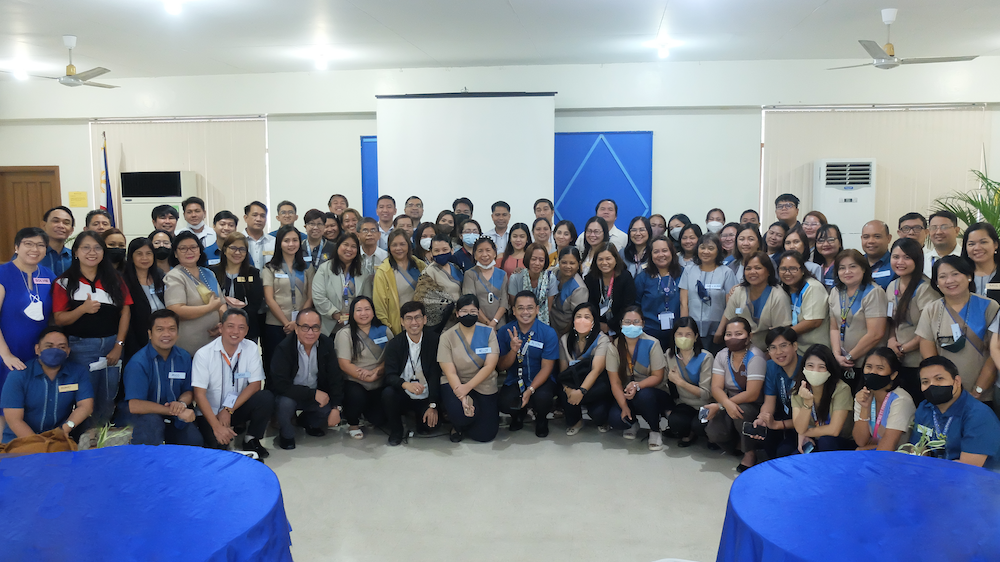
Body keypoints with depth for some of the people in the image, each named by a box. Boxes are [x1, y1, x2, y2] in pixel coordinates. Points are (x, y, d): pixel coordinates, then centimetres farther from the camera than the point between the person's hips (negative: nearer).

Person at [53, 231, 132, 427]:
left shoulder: (114, 279, 7)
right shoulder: (65, 282, 0)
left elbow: (125, 311, 1)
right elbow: (58, 319, -4)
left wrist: (119, 345, -7)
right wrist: (83, 309, -23)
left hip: (112, 346, 2)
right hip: (80, 348, -2)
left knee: (107, 400, 11)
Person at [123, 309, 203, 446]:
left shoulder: (184, 358, 3)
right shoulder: (138, 363, -14)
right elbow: (134, 406, -22)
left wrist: (181, 403, -14)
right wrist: (175, 412, -23)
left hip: (176, 420, 5)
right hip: (146, 416, -5)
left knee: (196, 441, -16)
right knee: (151, 422, -36)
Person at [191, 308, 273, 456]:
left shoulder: (251, 348, -5)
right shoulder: (203, 354, -12)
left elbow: (255, 384, -6)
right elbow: (199, 394, -15)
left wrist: (229, 410, -16)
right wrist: (217, 426, -24)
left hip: (237, 408, 3)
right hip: (210, 412, -2)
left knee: (266, 398, -25)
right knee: (217, 443, -29)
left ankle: (251, 440, -3)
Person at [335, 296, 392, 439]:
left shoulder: (384, 331, 7)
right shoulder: (345, 334, -1)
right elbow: (344, 364, -11)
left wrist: (375, 372, -18)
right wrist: (368, 378, -19)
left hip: (379, 385, 3)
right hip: (354, 382, -3)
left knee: (378, 418, -13)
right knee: (357, 396, -34)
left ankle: (365, 412, 26)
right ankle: (353, 424, 1)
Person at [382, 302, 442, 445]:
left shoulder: (434, 341, -5)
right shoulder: (394, 344, -3)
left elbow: (435, 374, -10)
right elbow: (390, 376, -13)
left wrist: (433, 406, -20)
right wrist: (406, 385, -37)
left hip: (425, 399, 0)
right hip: (403, 396, 0)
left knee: (430, 424, -24)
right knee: (387, 393, -29)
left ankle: (422, 426, 16)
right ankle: (396, 431, -3)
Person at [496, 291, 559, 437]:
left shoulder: (548, 333, -11)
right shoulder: (504, 332, -5)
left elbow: (546, 368, -10)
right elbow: (501, 367, -3)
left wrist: (530, 390, -24)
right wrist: (513, 350, -24)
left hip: (541, 380, -1)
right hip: (514, 381, 2)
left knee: (543, 398, -33)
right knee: (504, 402, -28)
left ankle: (541, 419, 7)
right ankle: (518, 414, 13)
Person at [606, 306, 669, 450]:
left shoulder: (651, 344, -10)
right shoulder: (615, 347, -5)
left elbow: (657, 377, -11)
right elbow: (615, 382, -8)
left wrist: (637, 385, -31)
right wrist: (624, 407, -22)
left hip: (655, 394, -2)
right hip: (626, 395, 2)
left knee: (643, 395, -37)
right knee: (614, 419, -27)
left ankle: (655, 431, -8)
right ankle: (632, 423, 12)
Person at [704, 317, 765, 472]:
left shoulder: (755, 357, -16)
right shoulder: (722, 356, 1)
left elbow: (752, 394, -24)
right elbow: (716, 388, -9)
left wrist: (719, 406, -25)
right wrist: (727, 403, -33)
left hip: (753, 408, -4)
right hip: (729, 404, 4)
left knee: (741, 411, -38)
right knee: (713, 433, -23)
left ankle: (750, 452, -11)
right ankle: (739, 443, 13)